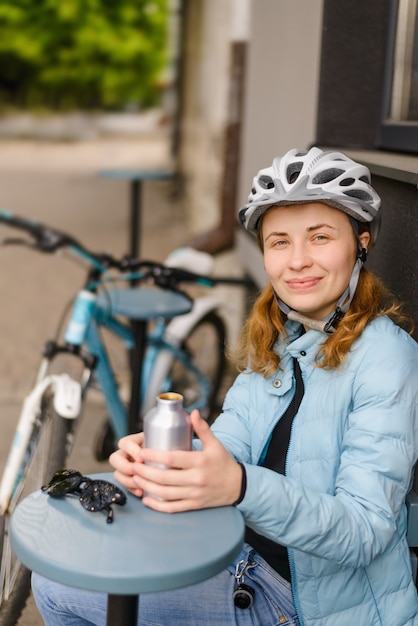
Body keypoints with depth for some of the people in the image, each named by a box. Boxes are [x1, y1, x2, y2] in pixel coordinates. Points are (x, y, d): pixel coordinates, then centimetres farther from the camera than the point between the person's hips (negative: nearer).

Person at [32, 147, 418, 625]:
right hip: (250, 572, 7)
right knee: (56, 586, 5)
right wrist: (158, 457, -28)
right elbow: (229, 440, -5)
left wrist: (241, 486, -41)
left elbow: (368, 529, -24)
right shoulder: (273, 339, 4)